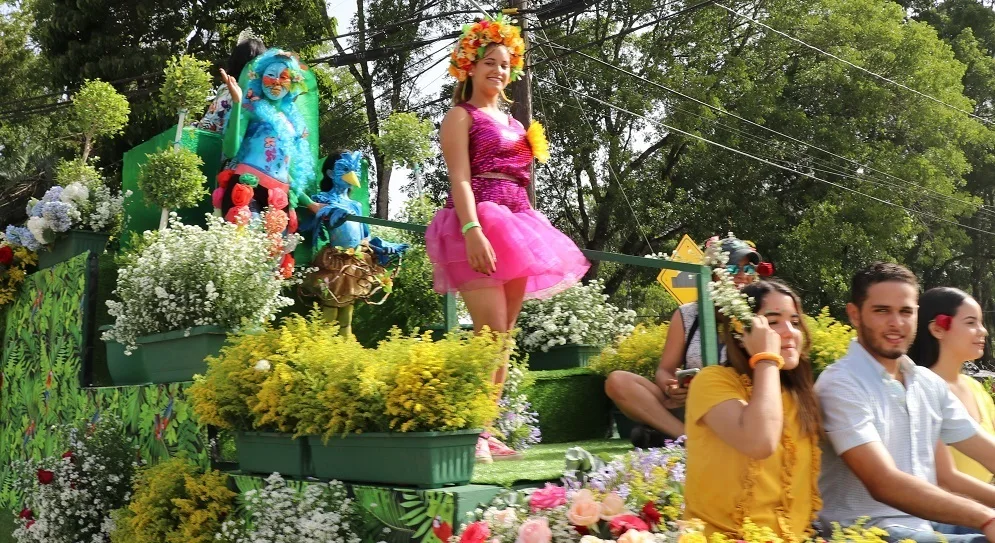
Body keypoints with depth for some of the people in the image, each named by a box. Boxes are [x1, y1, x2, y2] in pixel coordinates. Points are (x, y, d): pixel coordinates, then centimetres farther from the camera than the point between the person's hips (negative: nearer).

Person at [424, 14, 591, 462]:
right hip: (479, 222, -8)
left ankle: (487, 430, 9)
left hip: (515, 222, 8)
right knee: (491, 332, -16)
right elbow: (460, 179, -11)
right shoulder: (461, 116, 2)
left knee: (504, 334, 5)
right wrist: (472, 230, -24)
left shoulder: (511, 122, 24)